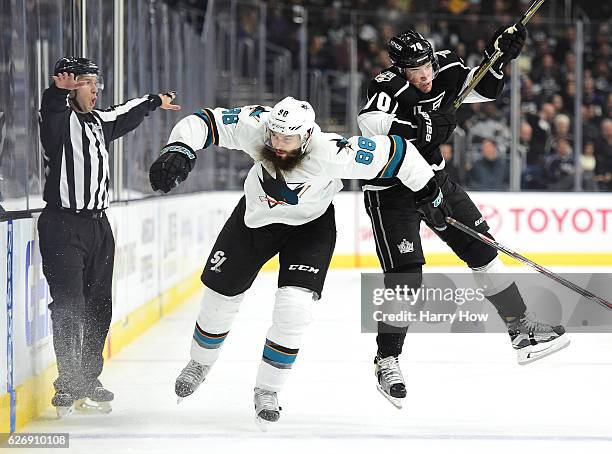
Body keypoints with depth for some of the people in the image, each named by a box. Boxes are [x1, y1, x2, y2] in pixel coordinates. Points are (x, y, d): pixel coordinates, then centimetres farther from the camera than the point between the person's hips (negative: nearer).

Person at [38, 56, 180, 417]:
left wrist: (155, 102, 52)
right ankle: (68, 386, -9)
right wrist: (60, 90, -55)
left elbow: (123, 118, 37)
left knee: (99, 307, 11)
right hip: (63, 225, -8)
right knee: (69, 306, -12)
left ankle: (87, 381, 20)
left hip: (98, 224, 8)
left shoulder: (97, 121, 16)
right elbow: (51, 108, -34)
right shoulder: (60, 118, -9)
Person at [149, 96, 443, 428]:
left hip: (310, 224, -3)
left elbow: (396, 151, -29)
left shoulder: (333, 154, -38)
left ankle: (267, 390, 2)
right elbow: (204, 122, -25)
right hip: (256, 215, 3)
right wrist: (179, 151, -45)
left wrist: (428, 195, -17)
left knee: (294, 306, -18)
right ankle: (200, 364, 40)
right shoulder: (255, 125, -32)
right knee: (221, 295, 10)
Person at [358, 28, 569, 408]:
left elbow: (484, 90, 5)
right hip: (389, 190, -7)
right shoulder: (389, 86, -26)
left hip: (432, 177, 7)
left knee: (480, 247, 8)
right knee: (404, 278, -12)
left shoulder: (444, 70, -6)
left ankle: (520, 328, 18)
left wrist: (497, 57, -11)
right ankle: (387, 360, 2)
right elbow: (370, 122, -45)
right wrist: (421, 129, -46)